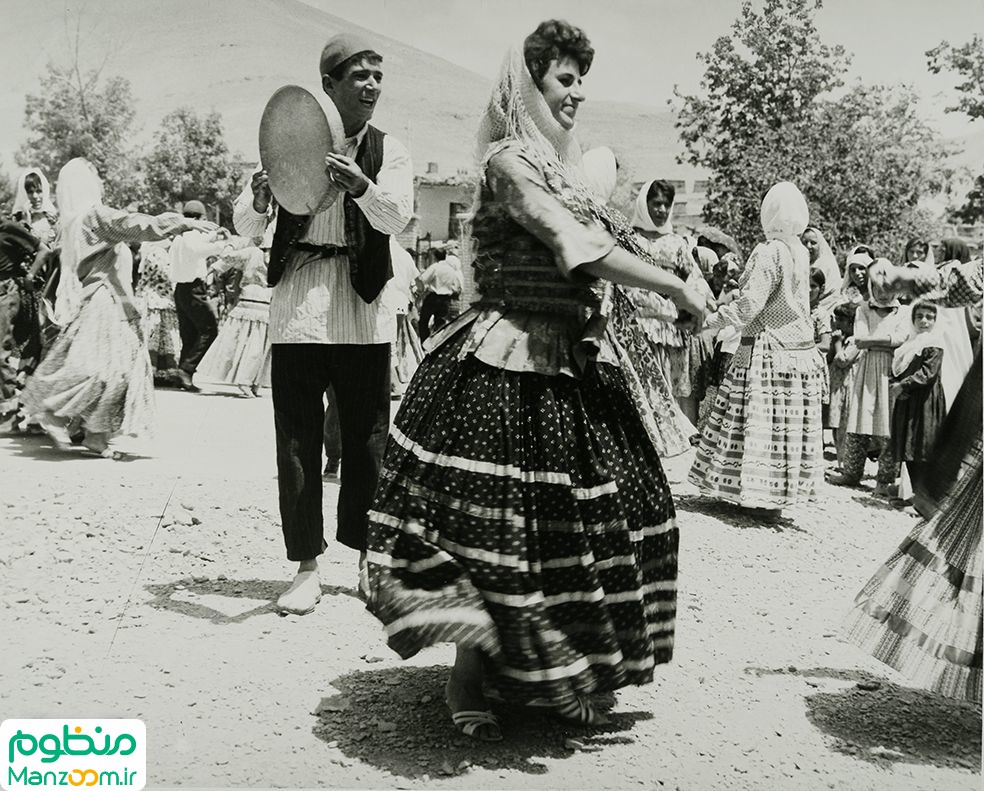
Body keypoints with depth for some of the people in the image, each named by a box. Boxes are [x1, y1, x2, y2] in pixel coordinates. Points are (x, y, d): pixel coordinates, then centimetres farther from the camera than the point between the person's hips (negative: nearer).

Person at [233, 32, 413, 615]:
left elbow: (398, 218, -12)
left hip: (364, 308, 0)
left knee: (368, 437, 3)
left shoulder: (389, 152, 6)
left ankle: (367, 558, 18)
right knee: (297, 440, 1)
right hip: (297, 306, 0)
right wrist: (259, 201, -18)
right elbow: (246, 228, 4)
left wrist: (359, 185, -31)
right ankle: (307, 568, 10)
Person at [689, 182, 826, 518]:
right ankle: (778, 493, 17)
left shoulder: (769, 252, -15)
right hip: (800, 349, 8)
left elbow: (749, 305, -18)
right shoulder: (801, 252, 8)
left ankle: (764, 500, 2)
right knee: (789, 424, 10)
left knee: (761, 424, -1)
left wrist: (708, 321, -12)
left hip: (767, 350, -8)